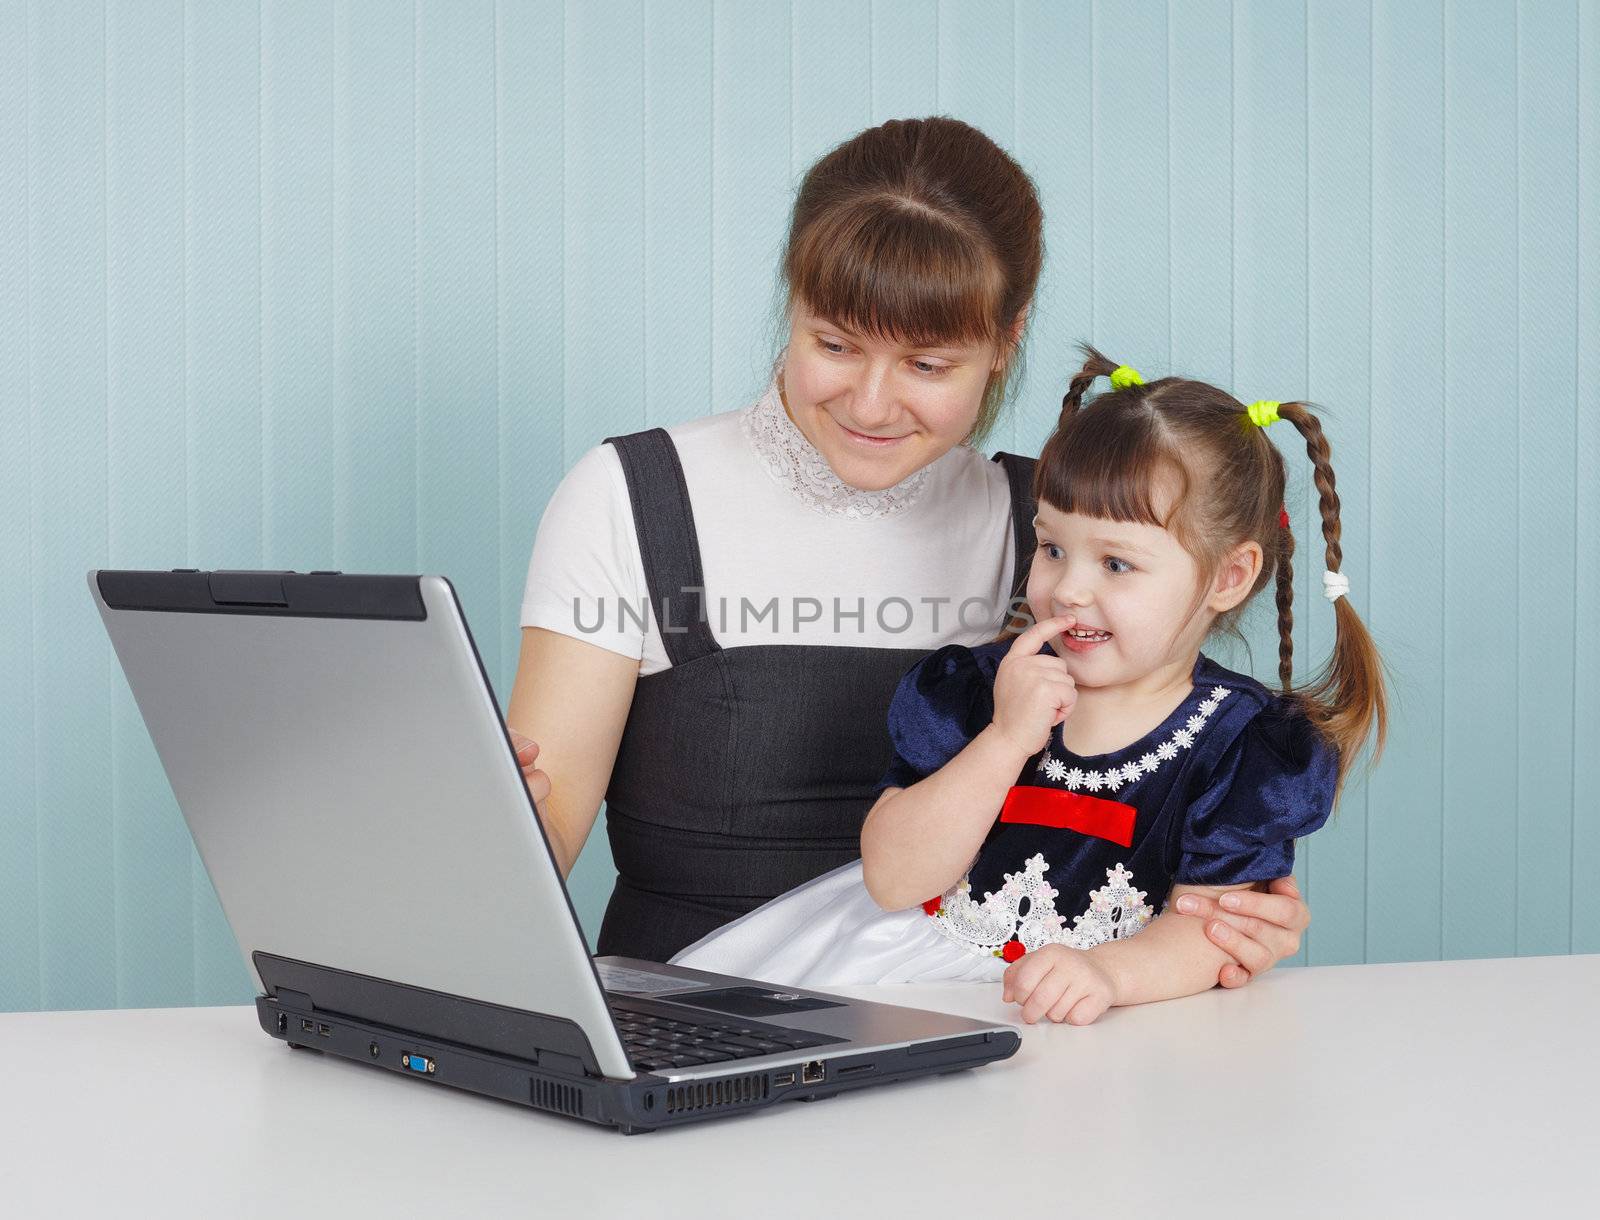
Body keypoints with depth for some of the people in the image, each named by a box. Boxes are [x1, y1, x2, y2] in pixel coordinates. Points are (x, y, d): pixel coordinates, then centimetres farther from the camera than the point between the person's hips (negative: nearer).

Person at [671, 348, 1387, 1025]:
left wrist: (1109, 971, -29)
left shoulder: (1245, 750, -2)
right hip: (911, 982, 1)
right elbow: (891, 881, -6)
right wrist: (1008, 738, -16)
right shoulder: (979, 689, 1)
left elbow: (1205, 925, -8)